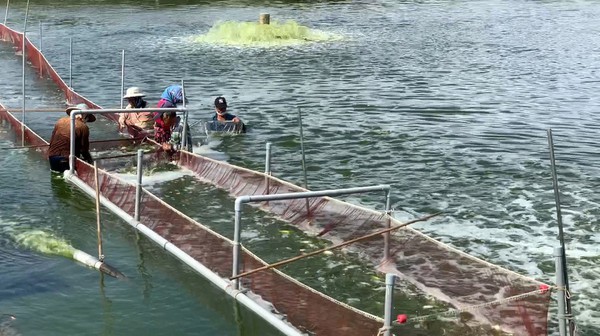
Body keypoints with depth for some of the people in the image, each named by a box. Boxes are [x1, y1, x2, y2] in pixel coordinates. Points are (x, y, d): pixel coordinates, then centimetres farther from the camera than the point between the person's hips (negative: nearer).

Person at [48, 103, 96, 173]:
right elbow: (84, 149, -3)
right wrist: (90, 161, 14)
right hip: (66, 161, -7)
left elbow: (51, 141, 17)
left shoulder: (60, 121, 10)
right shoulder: (83, 127, -7)